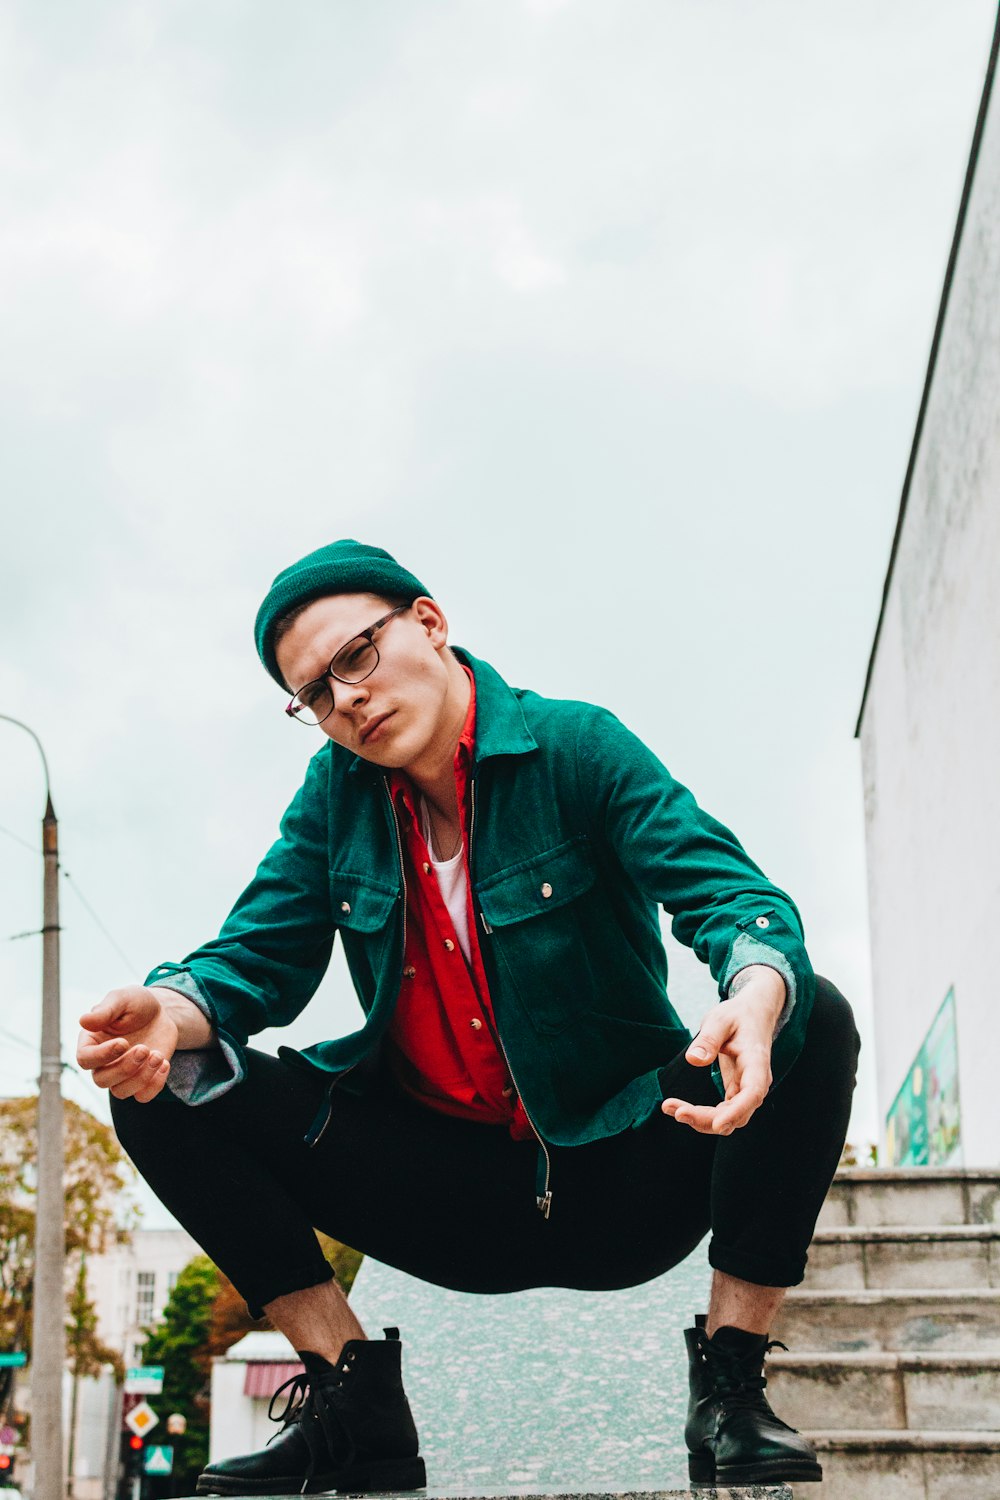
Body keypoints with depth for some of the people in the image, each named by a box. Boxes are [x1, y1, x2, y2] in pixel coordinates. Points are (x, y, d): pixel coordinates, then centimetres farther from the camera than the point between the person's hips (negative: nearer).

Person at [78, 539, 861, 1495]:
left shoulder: (574, 747, -10)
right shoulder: (336, 793, 3)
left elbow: (729, 890, -21)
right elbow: (259, 954, -3)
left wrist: (758, 998, -46)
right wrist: (170, 1013, -29)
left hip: (618, 1179, -3)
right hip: (444, 1194, 3)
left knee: (815, 1023, -29)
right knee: (164, 1085, -12)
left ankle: (731, 1390, -15)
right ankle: (357, 1410, -7)